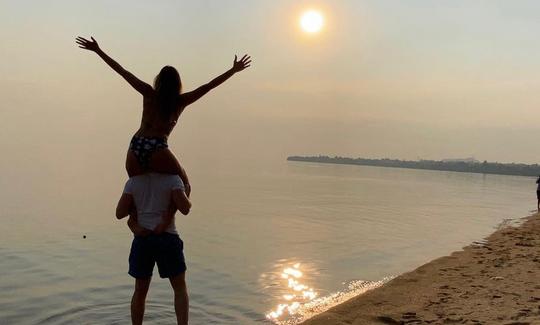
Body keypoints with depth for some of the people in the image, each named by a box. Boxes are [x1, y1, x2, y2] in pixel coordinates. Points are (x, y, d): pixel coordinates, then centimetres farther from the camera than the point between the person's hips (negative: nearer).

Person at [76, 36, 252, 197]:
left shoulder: (149, 94, 12)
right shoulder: (181, 101, 7)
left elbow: (122, 72, 12)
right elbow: (208, 86, 7)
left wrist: (98, 50, 16)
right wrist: (233, 70, 12)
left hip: (135, 148, 4)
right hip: (157, 150, -3)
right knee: (184, 186, 13)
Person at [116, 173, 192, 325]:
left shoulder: (133, 181, 2)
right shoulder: (172, 178, -7)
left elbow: (119, 213, 0)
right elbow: (185, 208, -17)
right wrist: (188, 201, 5)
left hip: (142, 239, 3)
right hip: (167, 239, -3)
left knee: (140, 290, 17)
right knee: (180, 288, 12)